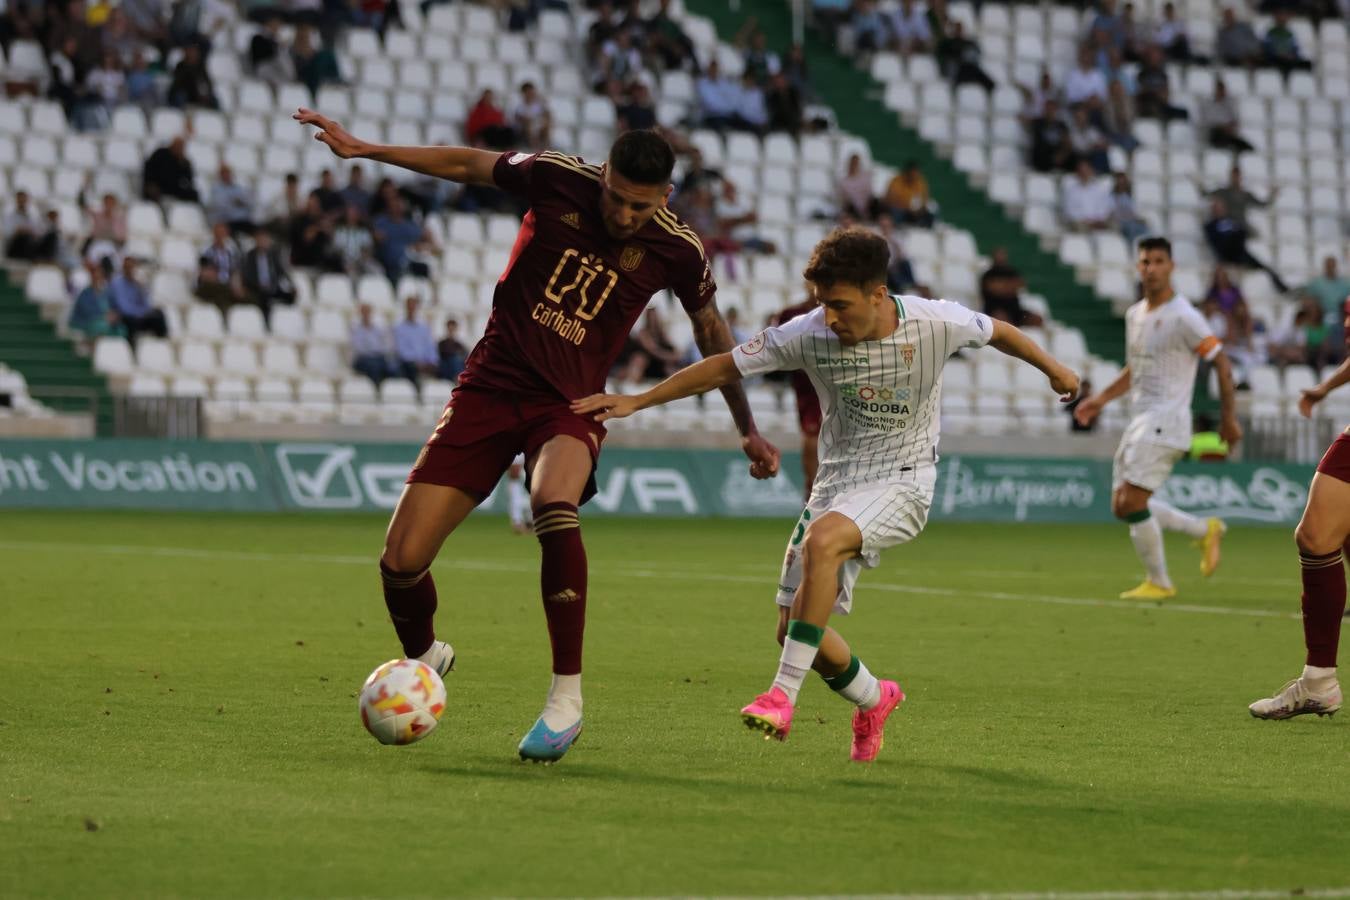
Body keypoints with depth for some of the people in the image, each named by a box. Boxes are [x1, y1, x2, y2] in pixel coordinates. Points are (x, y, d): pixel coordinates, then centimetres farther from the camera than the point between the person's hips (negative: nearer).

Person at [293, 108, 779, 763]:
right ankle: (424, 657, 30)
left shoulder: (676, 251, -6)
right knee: (402, 560, -7)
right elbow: (469, 165, 9)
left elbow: (710, 328, 12)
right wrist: (363, 149, 9)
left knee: (555, 507, -37)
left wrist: (748, 430, 15)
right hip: (490, 388, 2)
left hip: (569, 403, -2)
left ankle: (566, 699, -26)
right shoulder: (558, 179, -7)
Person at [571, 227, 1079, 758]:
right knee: (794, 626, -2)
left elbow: (997, 332, 6)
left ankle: (783, 694, -30)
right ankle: (873, 700, 29)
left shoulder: (936, 324, -15)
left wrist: (1053, 369, 23)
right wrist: (636, 401, -8)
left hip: (903, 480, -4)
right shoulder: (810, 334, -12)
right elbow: (725, 367, -5)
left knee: (822, 540, -35)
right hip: (837, 481, 4)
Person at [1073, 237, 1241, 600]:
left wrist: (1228, 417, -10)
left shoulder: (1183, 317, -12)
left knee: (1132, 502, -13)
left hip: (1166, 420, -9)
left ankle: (1159, 583, 2)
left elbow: (1221, 363, -9)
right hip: (1141, 420, 9)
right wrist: (1102, 399, 16)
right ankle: (1204, 530, 22)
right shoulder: (1134, 314, 13)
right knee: (1122, 507, 8)